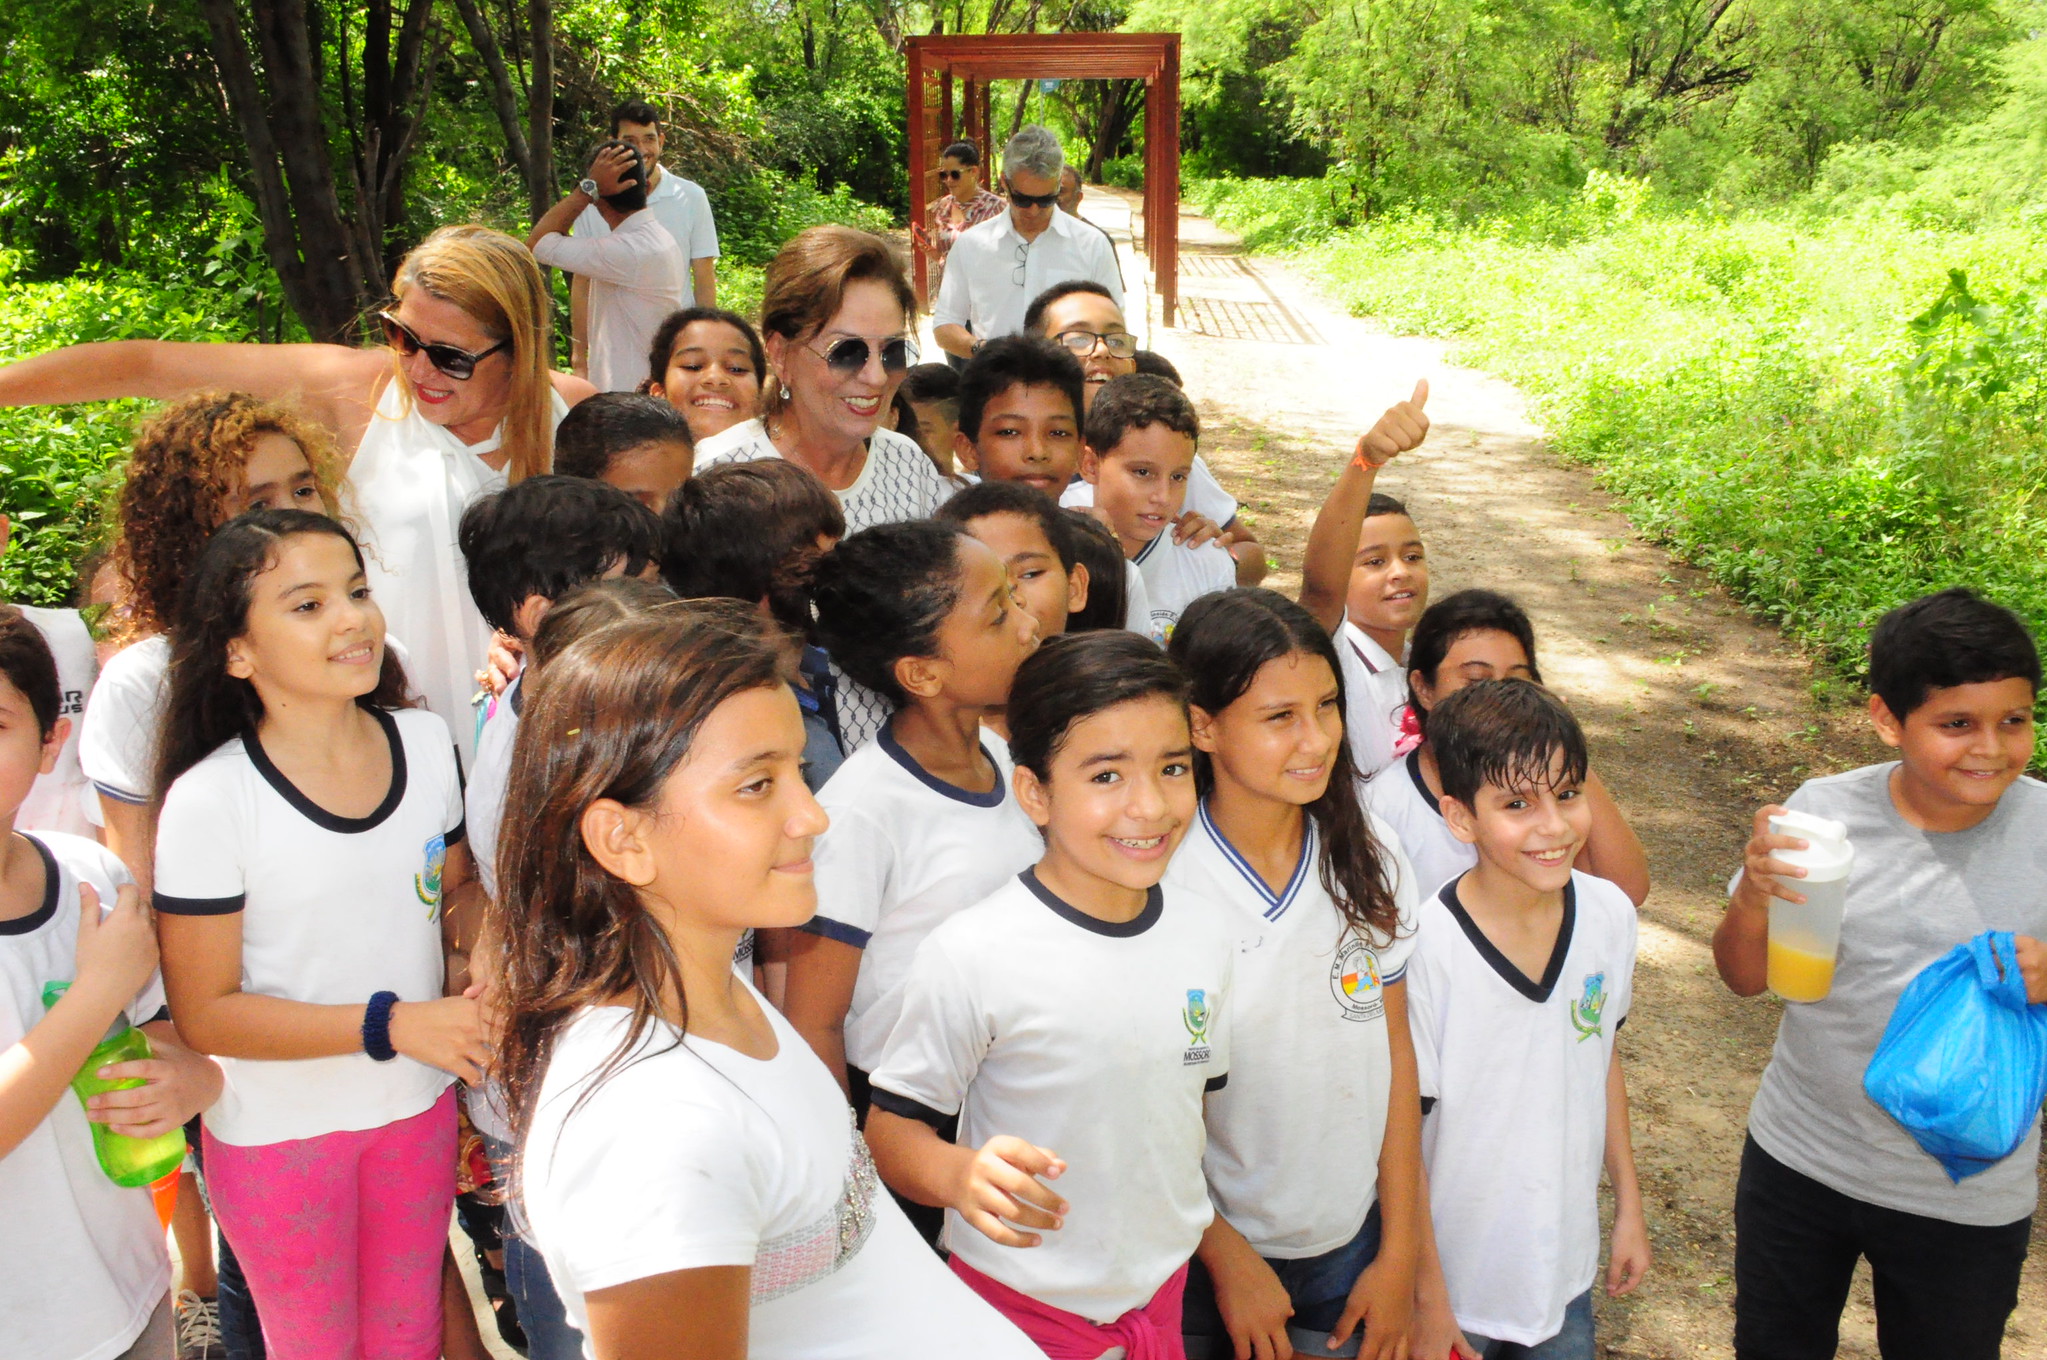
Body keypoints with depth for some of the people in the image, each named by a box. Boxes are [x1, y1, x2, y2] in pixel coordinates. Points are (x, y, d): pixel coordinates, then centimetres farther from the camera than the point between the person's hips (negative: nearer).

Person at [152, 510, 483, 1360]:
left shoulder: (425, 743, -7)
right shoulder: (209, 802, -21)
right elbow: (205, 1013, -18)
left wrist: (477, 949, -12)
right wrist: (392, 1023, -26)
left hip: (418, 1103, 4)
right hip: (279, 1134, -4)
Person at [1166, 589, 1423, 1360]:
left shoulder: (1370, 858, -6)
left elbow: (1396, 1051, 0)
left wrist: (1399, 1253, 2)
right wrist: (1229, 1259, -10)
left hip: (1348, 1243, 4)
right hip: (1203, 1258, -3)